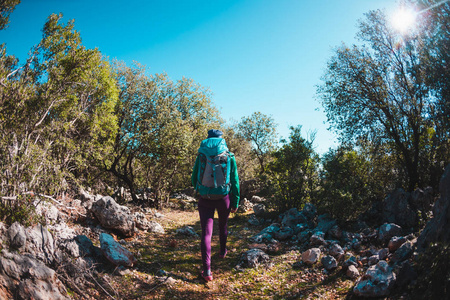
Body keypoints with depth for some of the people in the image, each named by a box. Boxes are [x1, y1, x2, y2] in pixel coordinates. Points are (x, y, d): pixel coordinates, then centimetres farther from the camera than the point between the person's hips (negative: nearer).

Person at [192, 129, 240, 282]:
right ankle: (222, 252, 49)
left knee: (206, 233, -1)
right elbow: (235, 180, -1)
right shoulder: (229, 156, -2)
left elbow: (194, 178, 5)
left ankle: (207, 270, -6)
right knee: (223, 226, 26)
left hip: (205, 199, -1)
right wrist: (235, 202, 7)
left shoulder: (201, 155, -1)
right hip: (223, 198, 1)